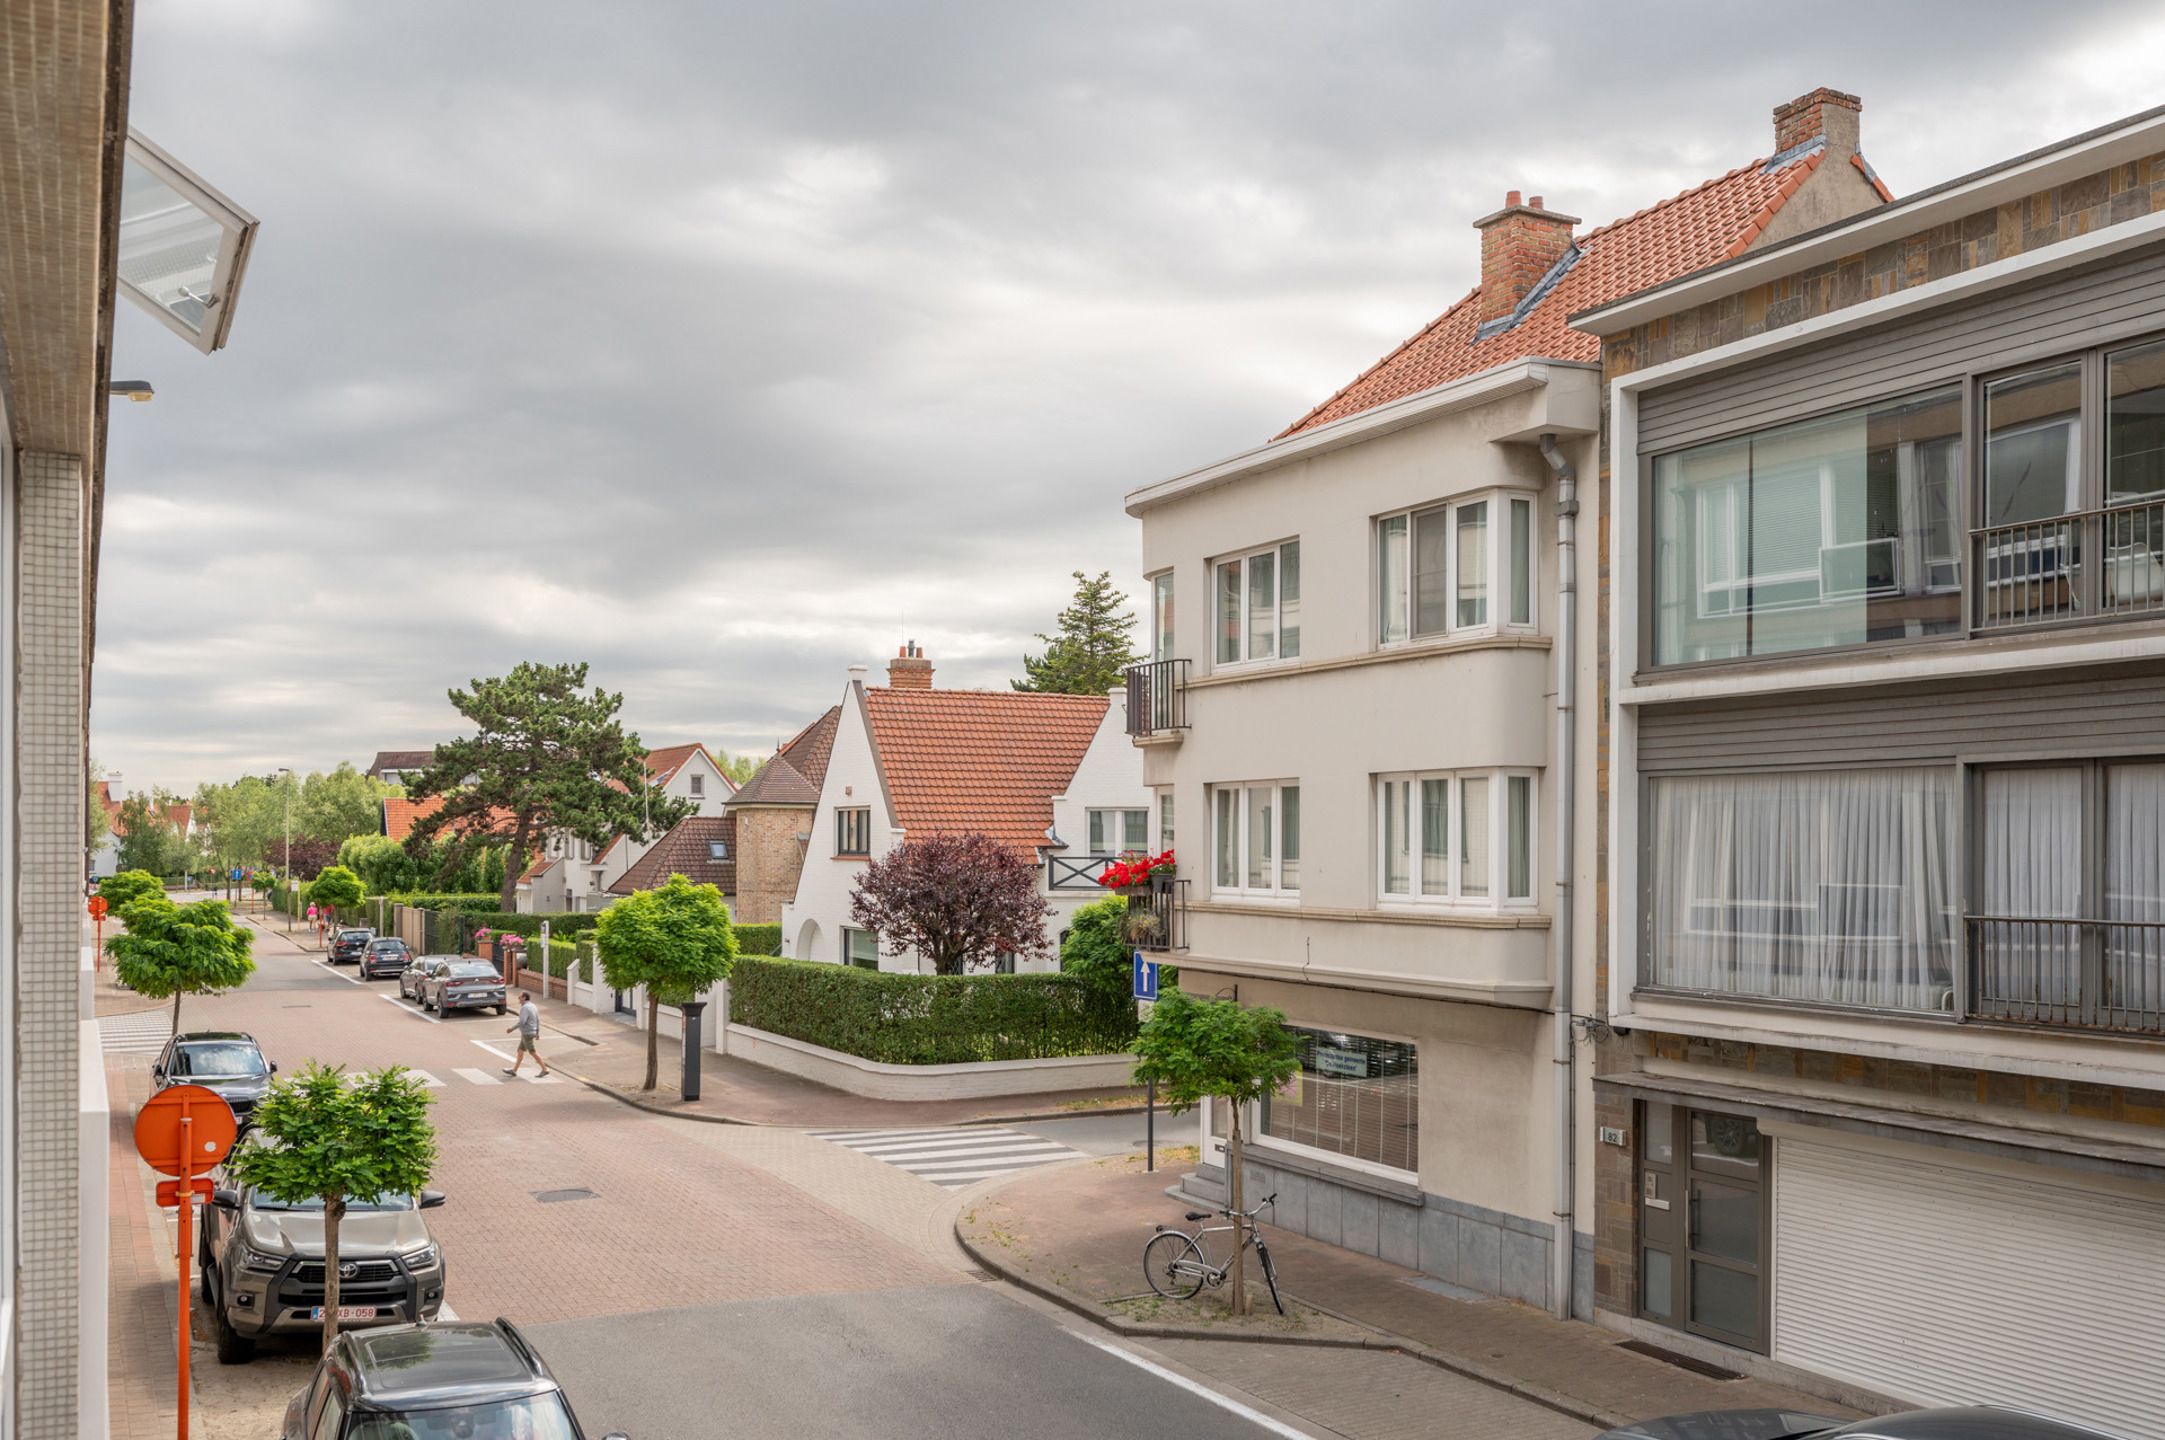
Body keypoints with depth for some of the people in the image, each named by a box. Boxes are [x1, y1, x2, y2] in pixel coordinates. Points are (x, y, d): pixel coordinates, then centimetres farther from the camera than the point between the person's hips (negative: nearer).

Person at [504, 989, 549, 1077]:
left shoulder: (525, 1008, -20)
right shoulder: (532, 1006, 9)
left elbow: (522, 1022, -26)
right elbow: (538, 1020, 13)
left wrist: (512, 1028, -15)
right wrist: (537, 1033, 20)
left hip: (527, 1033, -10)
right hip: (531, 1032, 10)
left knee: (532, 1052, -3)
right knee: (520, 1051, 14)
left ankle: (545, 1069, 0)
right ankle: (514, 1070, 20)